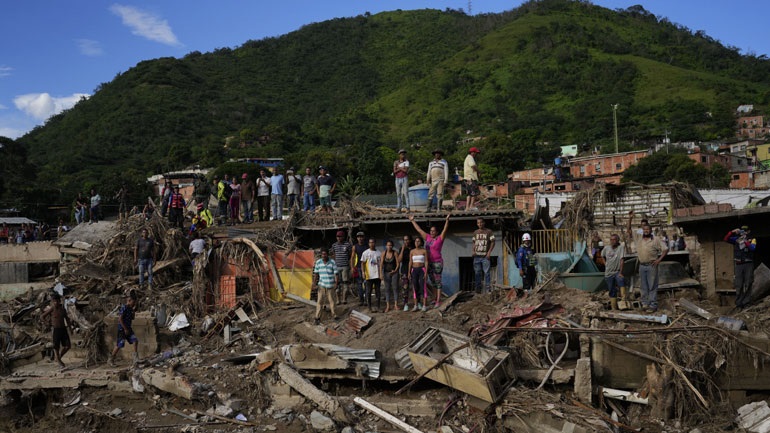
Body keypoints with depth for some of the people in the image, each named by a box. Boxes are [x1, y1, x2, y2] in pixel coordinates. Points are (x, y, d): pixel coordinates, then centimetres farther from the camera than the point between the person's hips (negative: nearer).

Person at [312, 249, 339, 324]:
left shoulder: (332, 262, -8)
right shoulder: (318, 262, -3)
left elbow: (336, 274, -5)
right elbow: (316, 274, 2)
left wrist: (336, 284, -11)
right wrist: (314, 284, 0)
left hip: (330, 285, -1)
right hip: (321, 285, 1)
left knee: (331, 300, 10)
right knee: (319, 301, -1)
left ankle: (334, 315, 25)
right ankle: (317, 317, 4)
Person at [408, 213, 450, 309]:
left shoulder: (440, 238, -4)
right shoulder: (428, 237, 10)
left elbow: (445, 230, -17)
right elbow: (419, 230, 17)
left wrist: (447, 220, -29)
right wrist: (412, 221, 20)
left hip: (437, 262, -6)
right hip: (429, 263, 6)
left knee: (438, 281, -4)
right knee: (432, 281, 12)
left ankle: (438, 300, -4)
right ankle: (436, 298, 22)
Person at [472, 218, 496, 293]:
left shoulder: (489, 232, 0)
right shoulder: (475, 233, 13)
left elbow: (493, 242, -1)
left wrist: (489, 252, -11)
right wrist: (473, 251, 4)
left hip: (485, 256, -4)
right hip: (477, 256, 4)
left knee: (486, 272, -8)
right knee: (477, 273, 6)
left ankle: (487, 289, -5)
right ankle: (477, 289, 13)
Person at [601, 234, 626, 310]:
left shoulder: (621, 248, -10)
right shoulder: (606, 248, 3)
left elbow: (622, 260, -17)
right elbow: (602, 256, 23)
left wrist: (620, 272, -23)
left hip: (617, 272, -3)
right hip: (608, 273, 3)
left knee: (621, 280, -37)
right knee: (612, 291, 7)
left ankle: (624, 297, -40)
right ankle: (614, 308, 14)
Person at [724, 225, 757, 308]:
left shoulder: (752, 239, 5)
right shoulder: (736, 239, 11)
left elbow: (752, 248, -12)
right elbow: (726, 239, 1)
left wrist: (745, 241, -23)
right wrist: (732, 232, -11)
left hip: (748, 264, -2)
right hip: (739, 264, 2)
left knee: (748, 284, -3)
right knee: (738, 284, 1)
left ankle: (746, 302, 1)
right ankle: (739, 302, 4)